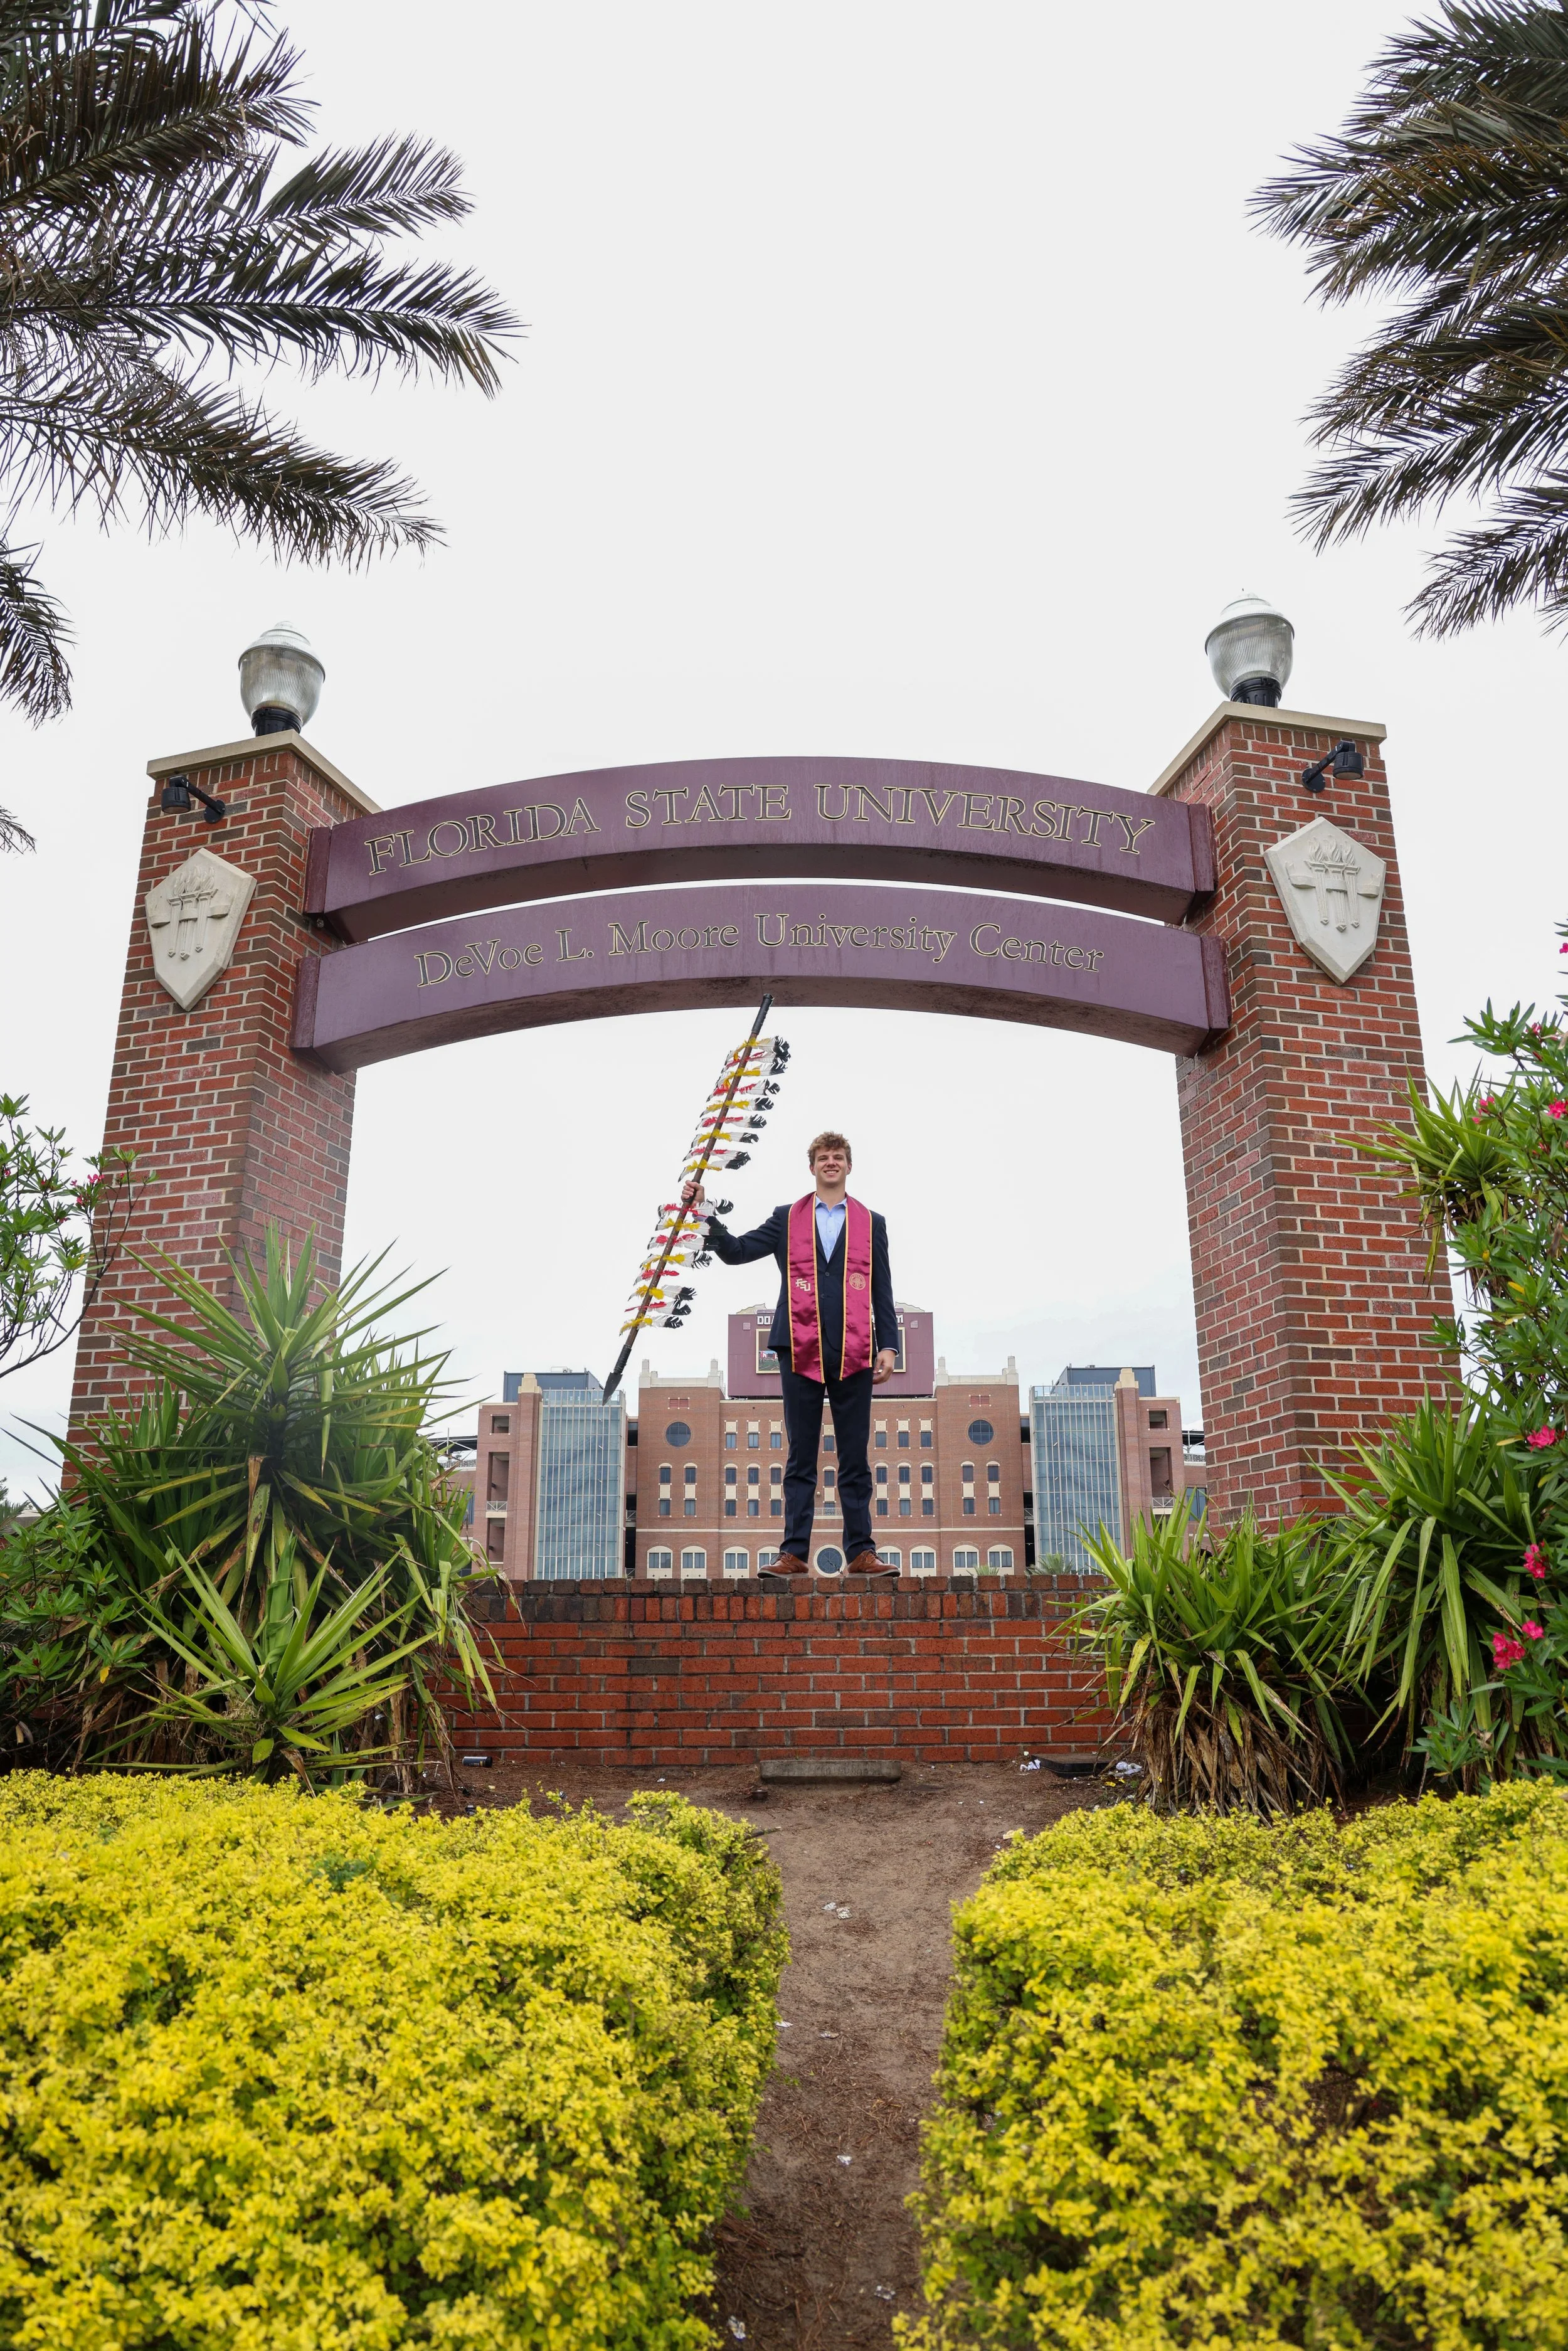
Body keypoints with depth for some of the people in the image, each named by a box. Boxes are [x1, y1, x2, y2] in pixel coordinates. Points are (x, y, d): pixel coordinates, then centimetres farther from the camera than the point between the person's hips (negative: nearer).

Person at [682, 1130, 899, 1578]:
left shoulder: (871, 1223, 14)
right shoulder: (788, 1219, 13)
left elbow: (882, 1292, 12)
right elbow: (736, 1251, 8)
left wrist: (888, 1346, 3)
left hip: (855, 1355, 0)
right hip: (801, 1352, 0)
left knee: (855, 1458, 3)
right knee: (801, 1457, 3)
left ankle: (861, 1553, 7)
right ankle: (795, 1553, 5)